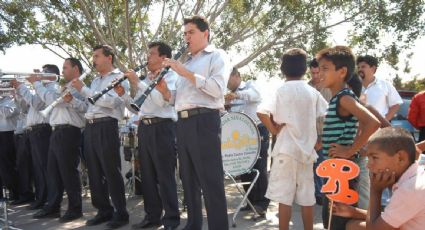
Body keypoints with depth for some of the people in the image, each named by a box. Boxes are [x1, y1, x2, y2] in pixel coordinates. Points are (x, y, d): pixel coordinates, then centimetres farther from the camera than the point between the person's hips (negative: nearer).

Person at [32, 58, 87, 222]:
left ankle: (75, 209, 4)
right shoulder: (65, 87, 26)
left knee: (68, 172, -6)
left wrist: (36, 83, -6)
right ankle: (52, 207, 21)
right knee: (53, 171, 12)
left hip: (68, 133, -10)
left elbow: (53, 99, -16)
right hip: (57, 133, 10)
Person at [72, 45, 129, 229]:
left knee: (111, 172, -5)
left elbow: (110, 101, -18)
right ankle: (104, 210, 21)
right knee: (94, 172, 11)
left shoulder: (119, 77, -2)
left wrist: (83, 89, -15)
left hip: (106, 127, -8)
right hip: (90, 127, 8)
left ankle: (121, 213, 4)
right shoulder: (95, 80, 22)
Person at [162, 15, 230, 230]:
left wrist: (186, 73, -14)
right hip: (183, 123, 8)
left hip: (204, 121, -7)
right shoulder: (186, 63, 24)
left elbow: (217, 89, -14)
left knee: (211, 181, -6)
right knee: (189, 179, 13)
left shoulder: (217, 56, 4)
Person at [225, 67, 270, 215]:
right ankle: (252, 201, 16)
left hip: (258, 132, -7)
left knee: (259, 168, -8)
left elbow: (254, 94, -27)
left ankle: (262, 203, -5)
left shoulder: (250, 85, -3)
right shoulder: (231, 95, 16)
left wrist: (237, 95, -47)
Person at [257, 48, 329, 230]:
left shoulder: (281, 90, -8)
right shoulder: (312, 92, 4)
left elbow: (262, 113, -20)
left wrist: (273, 130, -6)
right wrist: (318, 138, 12)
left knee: (284, 197, 1)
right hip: (307, 149, 4)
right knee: (307, 197, 11)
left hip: (286, 149, -4)